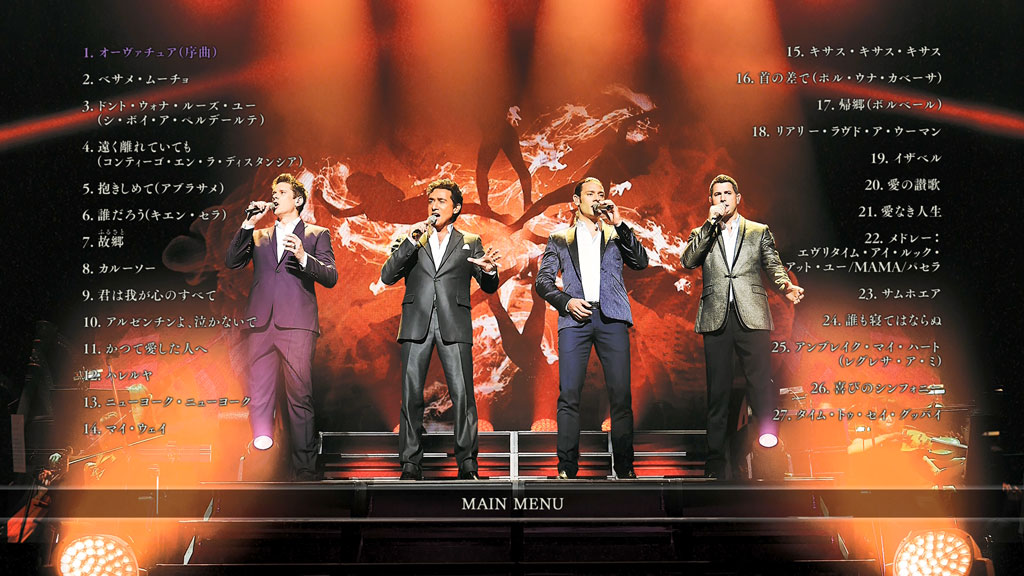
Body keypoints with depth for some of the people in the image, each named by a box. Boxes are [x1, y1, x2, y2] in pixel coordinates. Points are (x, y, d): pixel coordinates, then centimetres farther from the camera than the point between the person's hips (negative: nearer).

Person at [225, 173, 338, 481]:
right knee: (258, 397, -1)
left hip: (296, 323, -3)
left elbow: (331, 277, 4)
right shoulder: (258, 235, 24)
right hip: (260, 323, 3)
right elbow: (233, 261, 9)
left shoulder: (316, 234, 14)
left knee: (300, 397, -5)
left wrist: (303, 257, -13)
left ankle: (304, 470, 1)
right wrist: (249, 223, 4)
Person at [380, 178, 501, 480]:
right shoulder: (411, 238, 17)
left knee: (462, 394, -9)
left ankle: (467, 465, -3)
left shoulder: (470, 242, 16)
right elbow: (387, 276, 4)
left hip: (454, 326, -1)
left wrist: (488, 270, -13)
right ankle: (411, 465, 5)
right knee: (411, 395, -1)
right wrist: (410, 241, -6)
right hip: (416, 324, 1)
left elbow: (489, 287, 11)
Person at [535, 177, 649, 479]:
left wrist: (619, 223, -1)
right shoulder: (560, 239, 18)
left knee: (621, 394, -5)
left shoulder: (615, 236, 20)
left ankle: (624, 466, 2)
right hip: (575, 318, -1)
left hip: (611, 318, 1)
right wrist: (566, 301, -5)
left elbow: (641, 262, 4)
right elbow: (543, 281, 13)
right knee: (569, 395, -8)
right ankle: (567, 467, -4)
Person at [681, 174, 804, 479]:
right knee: (717, 391, 3)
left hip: (751, 317, -1)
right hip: (716, 319, 1)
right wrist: (711, 223, -3)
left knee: (761, 386, -9)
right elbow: (689, 261, 0)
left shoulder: (759, 232, 17)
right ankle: (715, 462, 8)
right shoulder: (701, 234, 18)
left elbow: (773, 266, 9)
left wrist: (786, 286, -13)